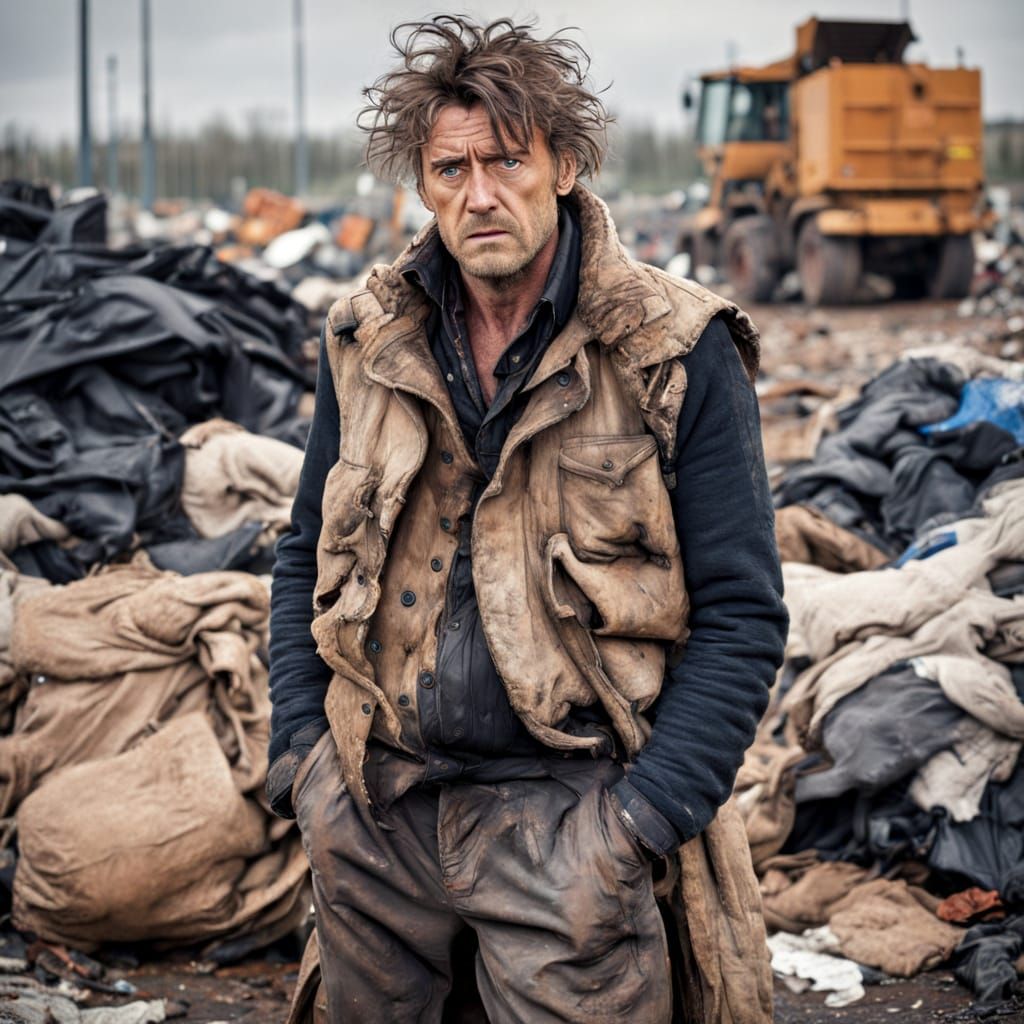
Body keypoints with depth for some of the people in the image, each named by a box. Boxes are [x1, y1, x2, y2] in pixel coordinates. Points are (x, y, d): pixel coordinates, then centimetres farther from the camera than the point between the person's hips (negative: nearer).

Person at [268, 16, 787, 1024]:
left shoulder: (677, 353, -8)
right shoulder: (367, 343, 5)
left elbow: (740, 610, -7)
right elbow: (309, 558, 15)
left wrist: (647, 815, -14)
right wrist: (299, 748, 4)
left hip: (565, 818, -4)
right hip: (371, 815, 4)